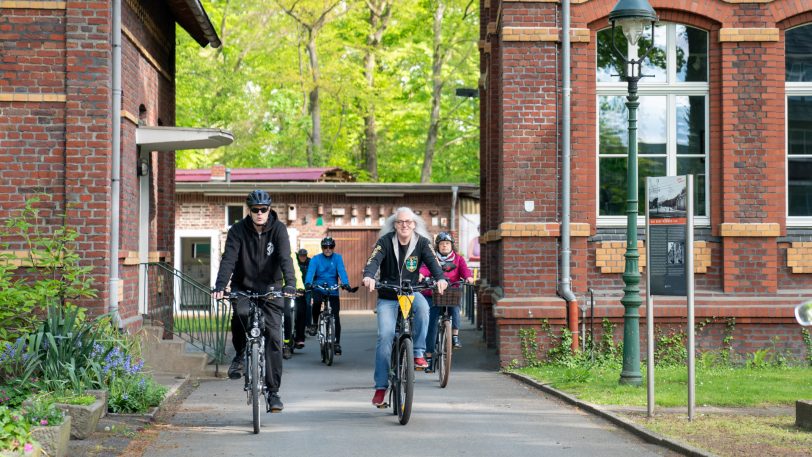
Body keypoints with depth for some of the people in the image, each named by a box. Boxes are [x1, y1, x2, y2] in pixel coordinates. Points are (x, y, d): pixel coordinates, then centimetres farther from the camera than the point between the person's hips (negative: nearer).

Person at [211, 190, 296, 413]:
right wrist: (220, 286, -35)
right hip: (243, 287, 0)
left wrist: (290, 284, -38)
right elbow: (229, 259, -19)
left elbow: (285, 258, -21)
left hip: (270, 288, 0)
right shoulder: (238, 230, -9)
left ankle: (273, 391, -2)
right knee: (241, 312, -32)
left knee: (274, 337, -9)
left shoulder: (278, 229, -9)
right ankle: (240, 354, -3)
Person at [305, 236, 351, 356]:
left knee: (336, 317, -4)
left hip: (333, 290, 1)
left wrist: (345, 283, -29)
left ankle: (337, 343, 6)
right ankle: (315, 323, -7)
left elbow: (342, 271, -10)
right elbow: (311, 271, -14)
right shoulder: (316, 259, 1)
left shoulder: (337, 258, 3)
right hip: (319, 288, -1)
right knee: (317, 301, -33)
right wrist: (308, 283, -34)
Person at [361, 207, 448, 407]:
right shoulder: (385, 241, -6)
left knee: (423, 307, -34)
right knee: (385, 336, -15)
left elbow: (432, 261, -16)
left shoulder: (422, 242, -2)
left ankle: (418, 353, -22)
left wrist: (440, 278, -37)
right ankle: (381, 386, -7)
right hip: (387, 298, -1)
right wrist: (369, 276, -43)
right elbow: (374, 260, -21)